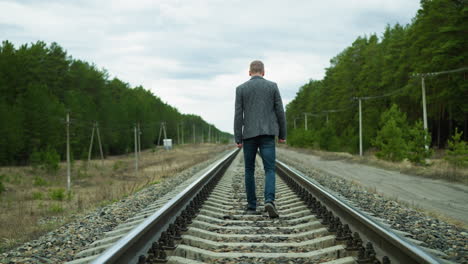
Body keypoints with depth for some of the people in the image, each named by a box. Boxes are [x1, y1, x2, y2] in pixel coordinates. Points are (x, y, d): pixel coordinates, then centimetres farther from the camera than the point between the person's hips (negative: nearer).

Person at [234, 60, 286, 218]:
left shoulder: (241, 88, 3)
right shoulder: (272, 86, 4)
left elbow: (238, 115, -2)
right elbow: (280, 112, 2)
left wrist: (238, 139, -1)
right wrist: (282, 134, 9)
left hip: (249, 134, 0)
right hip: (267, 134, 0)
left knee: (249, 170, 13)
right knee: (270, 170, -3)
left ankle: (251, 206, 14)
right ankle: (269, 201, -26)